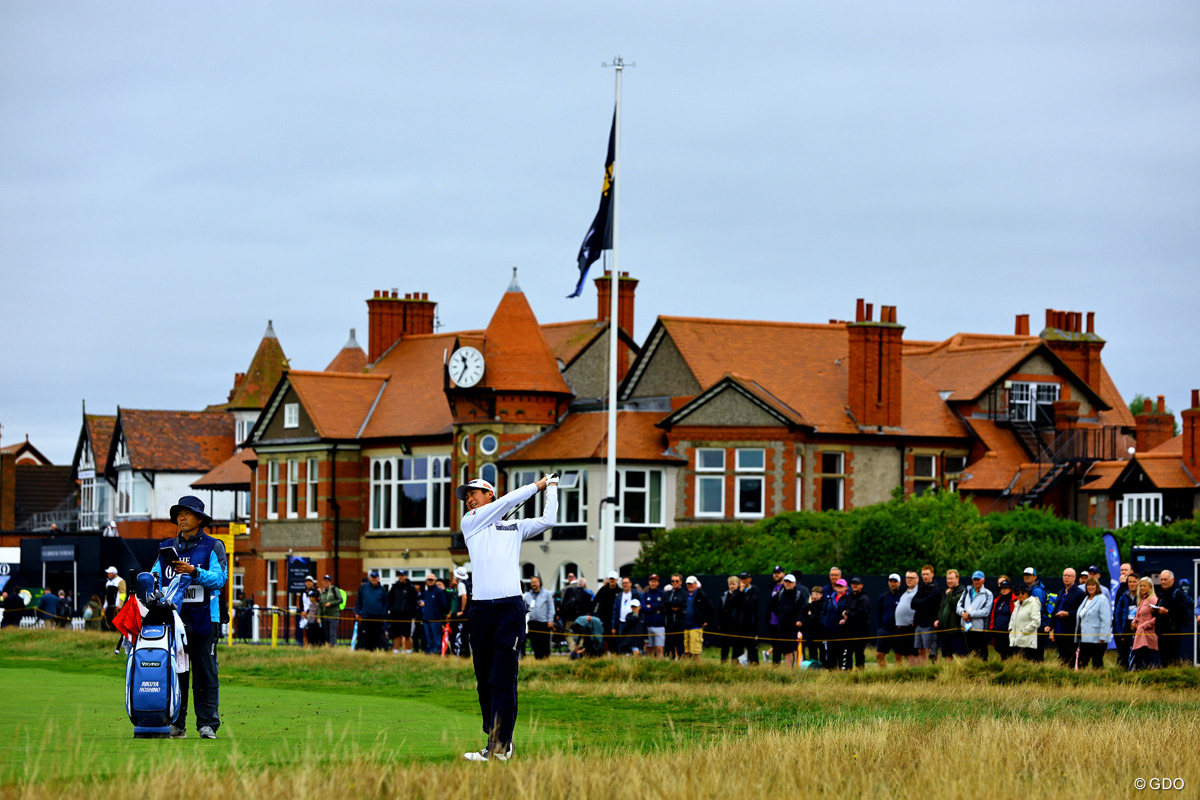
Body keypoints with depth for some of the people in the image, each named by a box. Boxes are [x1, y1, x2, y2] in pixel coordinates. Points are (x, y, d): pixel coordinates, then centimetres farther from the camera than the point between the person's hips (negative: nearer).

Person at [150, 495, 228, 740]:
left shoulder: (213, 547, 6)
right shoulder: (167, 548, 19)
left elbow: (219, 578, -7)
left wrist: (194, 572, -22)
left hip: (203, 616, -3)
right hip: (172, 615, 3)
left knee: (205, 671, -4)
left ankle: (207, 723, -3)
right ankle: (176, 723, 4)